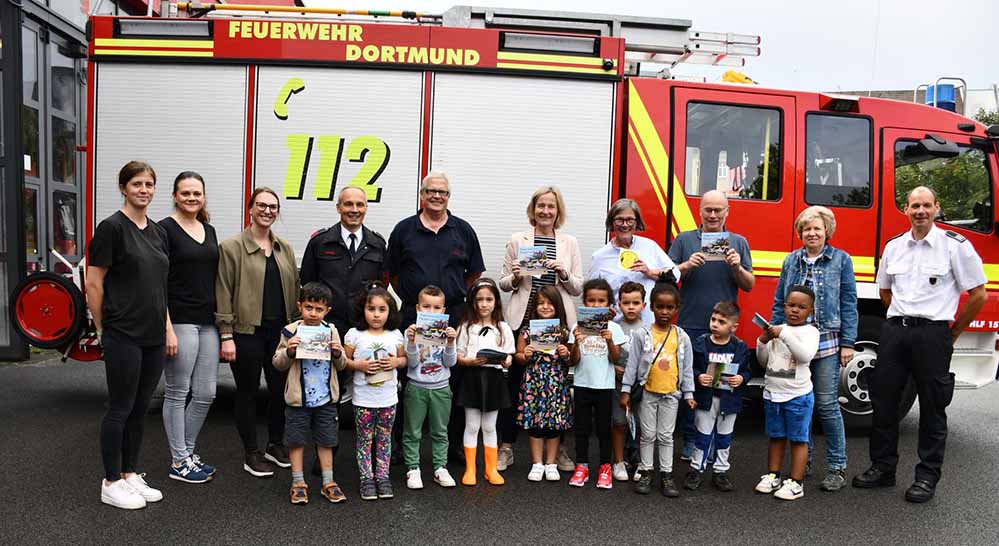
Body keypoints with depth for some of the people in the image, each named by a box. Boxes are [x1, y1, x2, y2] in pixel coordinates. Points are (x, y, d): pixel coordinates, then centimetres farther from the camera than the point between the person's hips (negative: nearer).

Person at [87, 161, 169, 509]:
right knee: (120, 408, 1)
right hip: (123, 335, -7)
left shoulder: (157, 232, 12)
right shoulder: (112, 228, -9)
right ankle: (111, 483, 13)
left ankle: (131, 474, 24)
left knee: (141, 408, 13)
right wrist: (102, 329, -6)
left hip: (154, 336, 7)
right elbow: (94, 284, -9)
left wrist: (166, 326, 13)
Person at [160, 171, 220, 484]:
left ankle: (188, 451, 26)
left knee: (206, 393, 10)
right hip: (180, 321, -6)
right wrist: (167, 329, -17)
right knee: (177, 393, 3)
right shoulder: (165, 229, -6)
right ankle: (179, 462, 14)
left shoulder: (209, 231, 14)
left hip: (208, 323, 7)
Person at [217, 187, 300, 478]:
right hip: (247, 331, -5)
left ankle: (275, 445, 29)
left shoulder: (285, 248, 11)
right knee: (248, 392, 6)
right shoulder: (232, 247, -4)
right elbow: (224, 294, -7)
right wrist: (226, 336, -11)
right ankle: (252, 454, 18)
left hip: (281, 331, 5)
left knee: (281, 389, 11)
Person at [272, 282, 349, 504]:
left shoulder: (331, 331, 1)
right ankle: (298, 483, 20)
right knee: (297, 441, 7)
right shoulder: (291, 331, -6)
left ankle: (328, 482, 21)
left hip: (326, 398, 2)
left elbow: (341, 365, 7)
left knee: (326, 441, 11)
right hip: (298, 398, -2)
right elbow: (278, 364, -1)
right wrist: (289, 351, -19)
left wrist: (338, 352, -13)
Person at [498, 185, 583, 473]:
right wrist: (514, 278, -11)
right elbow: (504, 284, 10)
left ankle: (557, 448, 19)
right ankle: (507, 447, 13)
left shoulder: (570, 243, 9)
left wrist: (564, 273, -12)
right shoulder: (517, 240, 7)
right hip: (523, 319, -1)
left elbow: (579, 289, 7)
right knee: (513, 381, 1)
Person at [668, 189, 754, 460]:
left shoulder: (739, 242, 10)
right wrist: (686, 266, -15)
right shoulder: (684, 240, 7)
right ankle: (690, 440, 12)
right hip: (691, 326, -1)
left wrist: (737, 267, -11)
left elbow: (749, 285, 8)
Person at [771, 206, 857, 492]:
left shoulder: (841, 260, 2)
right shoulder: (791, 261, 10)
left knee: (827, 405, -2)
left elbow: (848, 304, 0)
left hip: (827, 344, -3)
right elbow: (779, 302, 12)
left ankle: (837, 468, 9)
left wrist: (847, 343, -5)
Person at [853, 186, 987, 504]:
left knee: (932, 406, 4)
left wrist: (952, 334, 3)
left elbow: (978, 295, -2)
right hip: (895, 331, 5)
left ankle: (928, 476, 14)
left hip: (932, 333, -4)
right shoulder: (894, 246, 9)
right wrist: (902, 320, 16)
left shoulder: (955, 246, -4)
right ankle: (883, 468, 18)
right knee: (883, 399, 7)